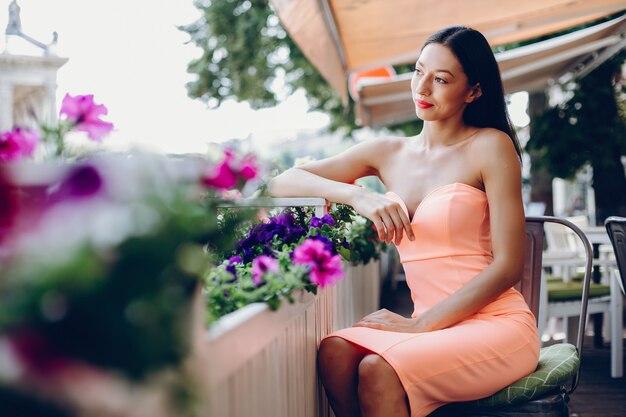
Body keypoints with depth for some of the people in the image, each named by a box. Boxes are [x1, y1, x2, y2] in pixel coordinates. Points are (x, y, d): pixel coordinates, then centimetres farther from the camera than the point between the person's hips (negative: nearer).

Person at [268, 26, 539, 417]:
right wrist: (359, 196, -11)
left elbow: (508, 266, -7)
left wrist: (420, 324, -13)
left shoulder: (490, 146, -3)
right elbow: (283, 182, 7)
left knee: (379, 370, -29)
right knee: (334, 353, -25)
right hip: (433, 327, 4)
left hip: (497, 326, -4)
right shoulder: (388, 153, 11)